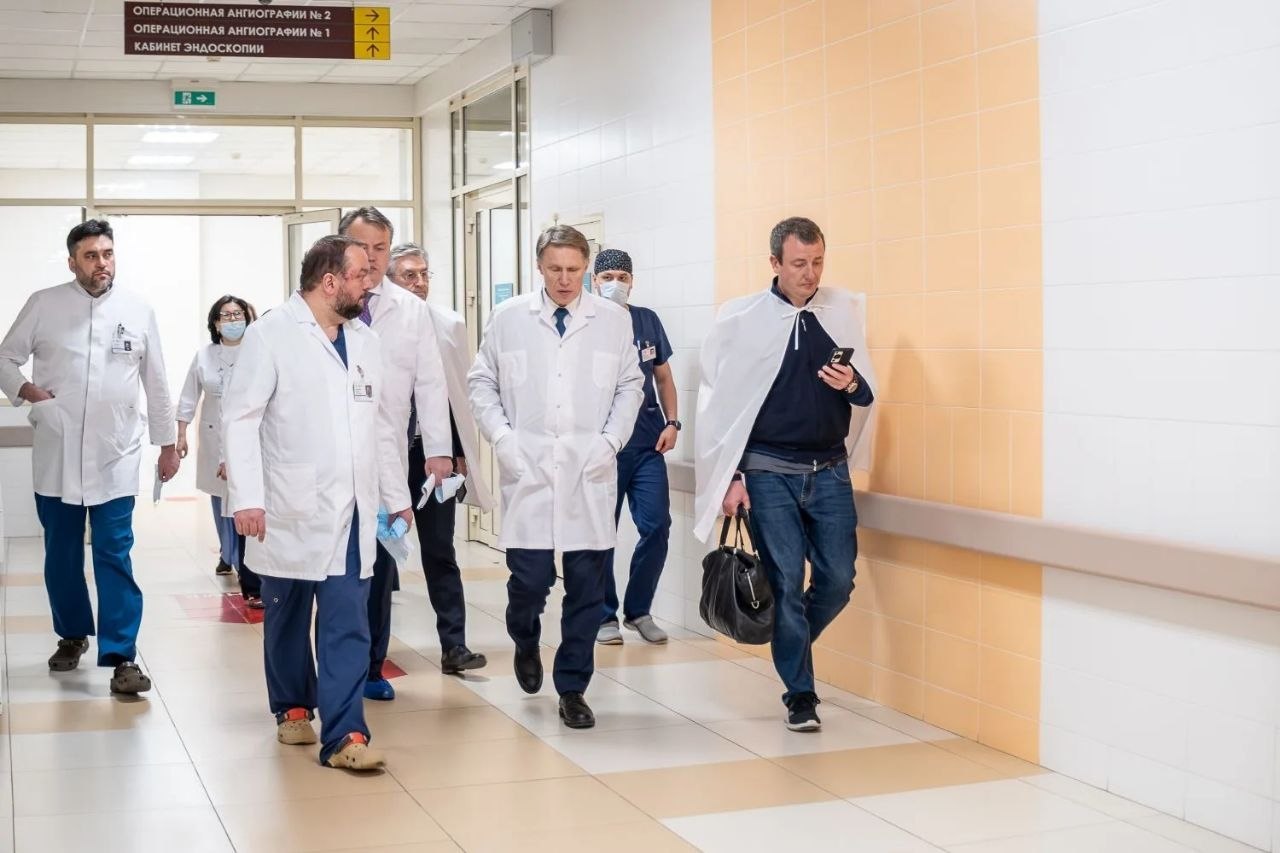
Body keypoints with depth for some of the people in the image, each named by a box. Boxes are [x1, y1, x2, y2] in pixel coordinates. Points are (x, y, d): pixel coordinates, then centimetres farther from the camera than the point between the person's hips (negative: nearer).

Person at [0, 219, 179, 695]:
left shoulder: (138, 312, 3)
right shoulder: (44, 305, 0)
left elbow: (156, 384, 9)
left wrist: (168, 444, 11)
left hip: (115, 455, -1)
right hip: (57, 454, 1)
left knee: (115, 557, -5)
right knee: (61, 555, 12)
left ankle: (120, 657, -5)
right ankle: (72, 635, 31)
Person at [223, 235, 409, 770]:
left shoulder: (365, 341, 11)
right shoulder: (272, 334, -7)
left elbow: (382, 426, 17)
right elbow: (241, 418, -10)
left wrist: (396, 497, 16)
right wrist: (246, 498, -16)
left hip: (352, 513, 4)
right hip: (290, 512, -3)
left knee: (348, 626, -4)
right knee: (287, 620, 13)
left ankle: (344, 735, -4)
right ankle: (293, 708, 32)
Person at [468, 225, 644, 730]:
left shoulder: (613, 320, 5)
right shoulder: (508, 319, 5)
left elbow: (630, 386, 11)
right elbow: (482, 383, 9)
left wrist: (611, 441, -2)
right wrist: (502, 437, -4)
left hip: (590, 476, 1)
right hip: (527, 470, -1)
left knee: (587, 585, 2)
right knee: (529, 578, -4)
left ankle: (572, 689, 16)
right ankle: (526, 643, 31)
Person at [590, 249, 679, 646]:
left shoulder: (648, 321, 8)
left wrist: (672, 422, 5)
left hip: (648, 444, 3)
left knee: (656, 527, -2)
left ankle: (638, 610, 15)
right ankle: (605, 616, 17)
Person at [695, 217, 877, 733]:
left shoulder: (845, 312, 4)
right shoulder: (741, 319, -3)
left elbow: (868, 396, 9)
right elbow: (719, 402, -1)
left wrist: (852, 385, -14)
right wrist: (730, 476, -4)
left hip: (830, 471, 3)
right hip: (768, 473, -3)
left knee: (838, 580, 3)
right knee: (786, 583, -1)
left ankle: (790, 648, 31)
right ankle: (800, 695, 12)